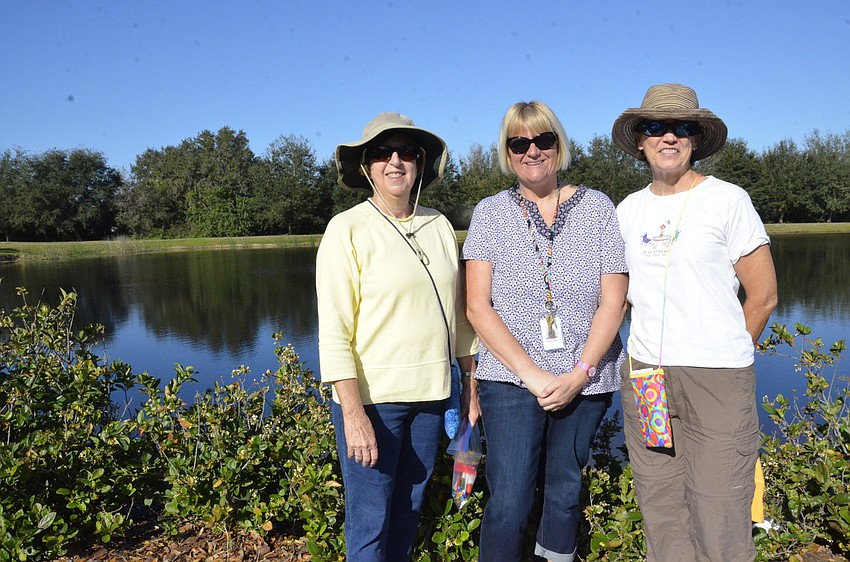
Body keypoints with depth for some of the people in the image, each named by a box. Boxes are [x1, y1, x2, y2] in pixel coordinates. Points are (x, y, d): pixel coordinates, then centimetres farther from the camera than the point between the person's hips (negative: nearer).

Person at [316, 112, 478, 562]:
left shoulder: (439, 226, 7)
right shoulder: (348, 229, -7)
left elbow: (458, 313, 13)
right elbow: (334, 330, -12)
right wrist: (353, 414, -17)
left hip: (430, 393, 5)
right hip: (371, 396, -4)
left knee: (409, 511, 16)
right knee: (370, 521, 3)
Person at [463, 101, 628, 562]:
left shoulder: (597, 208, 3)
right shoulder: (490, 213, 2)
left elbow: (613, 302, 0)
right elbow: (478, 308, -4)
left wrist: (579, 374, -12)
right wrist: (532, 374, -13)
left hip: (586, 381, 2)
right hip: (510, 381, -1)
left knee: (564, 494, 11)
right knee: (508, 502, -5)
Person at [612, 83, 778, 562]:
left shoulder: (728, 200, -2)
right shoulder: (629, 210, 10)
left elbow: (764, 296, -1)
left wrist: (723, 358, 5)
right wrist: (652, 352, 10)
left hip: (717, 378, -4)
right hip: (644, 374, 4)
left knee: (718, 517, -1)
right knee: (661, 512, 11)